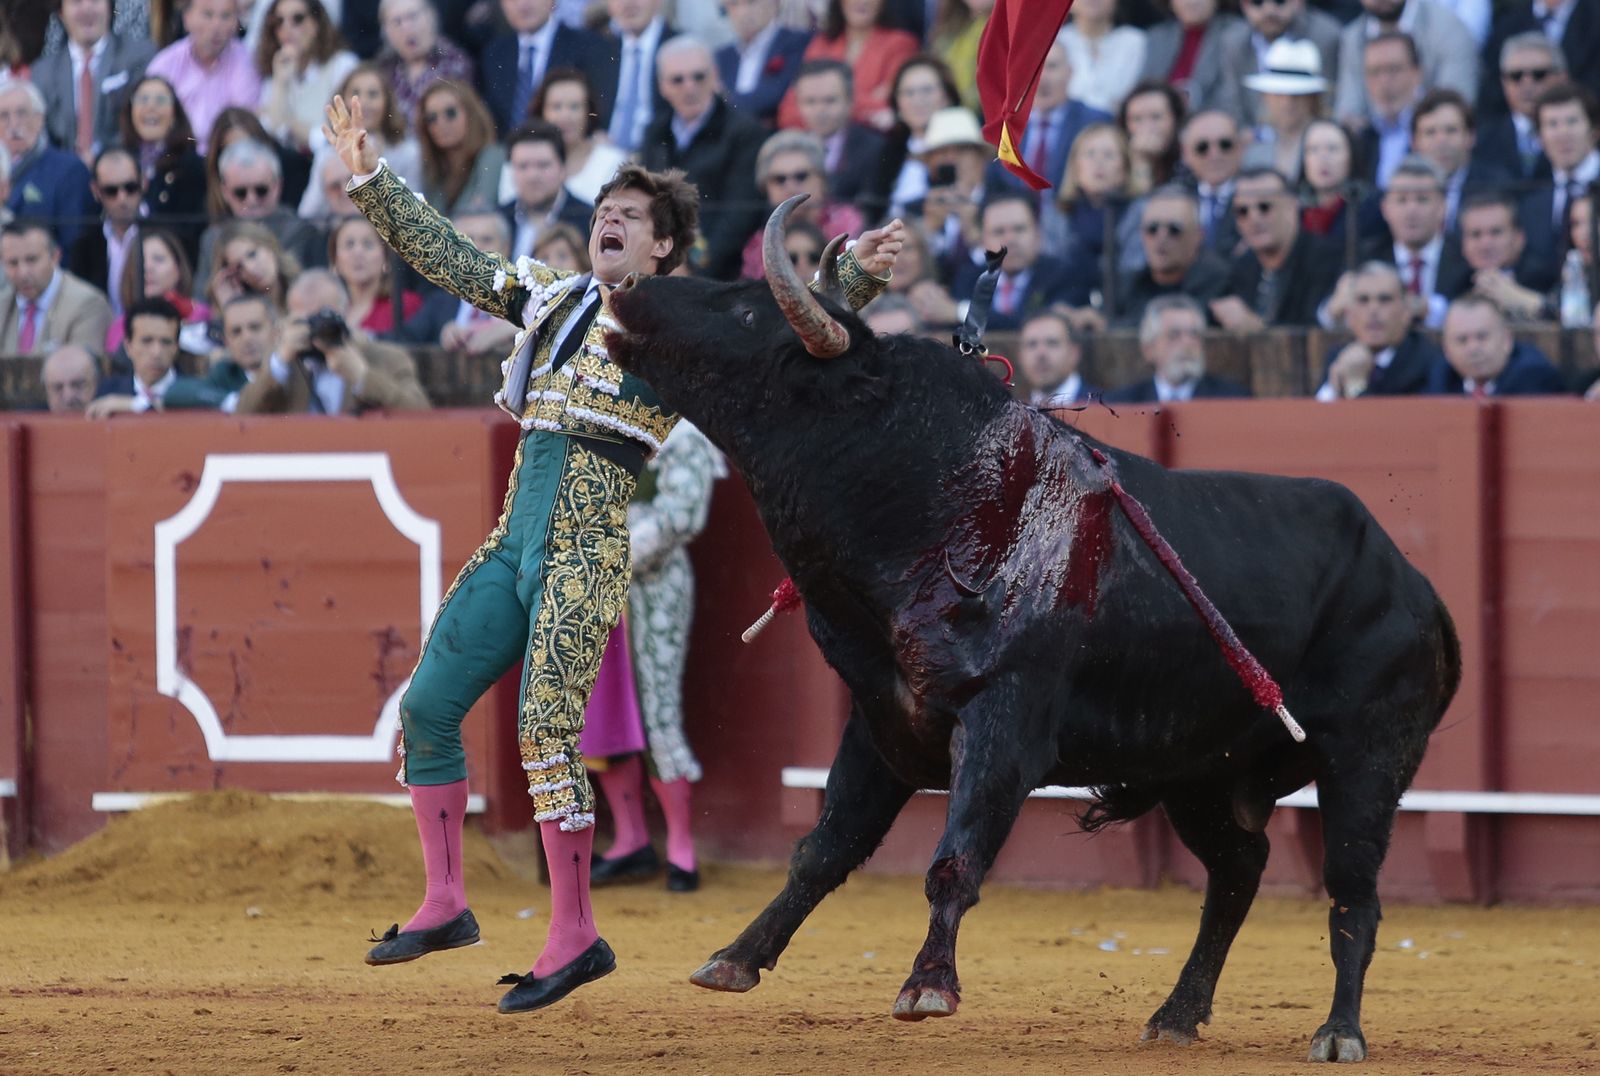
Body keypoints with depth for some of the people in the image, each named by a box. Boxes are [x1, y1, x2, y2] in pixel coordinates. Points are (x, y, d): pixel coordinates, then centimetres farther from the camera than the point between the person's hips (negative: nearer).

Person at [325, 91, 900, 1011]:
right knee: (428, 704, 6)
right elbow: (445, 256, 22)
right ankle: (446, 904, 17)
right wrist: (369, 175, 19)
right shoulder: (553, 298, 17)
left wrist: (856, 275, -25)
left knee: (546, 729, -17)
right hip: (514, 542, 7)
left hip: (584, 549, -7)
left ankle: (576, 934, -11)